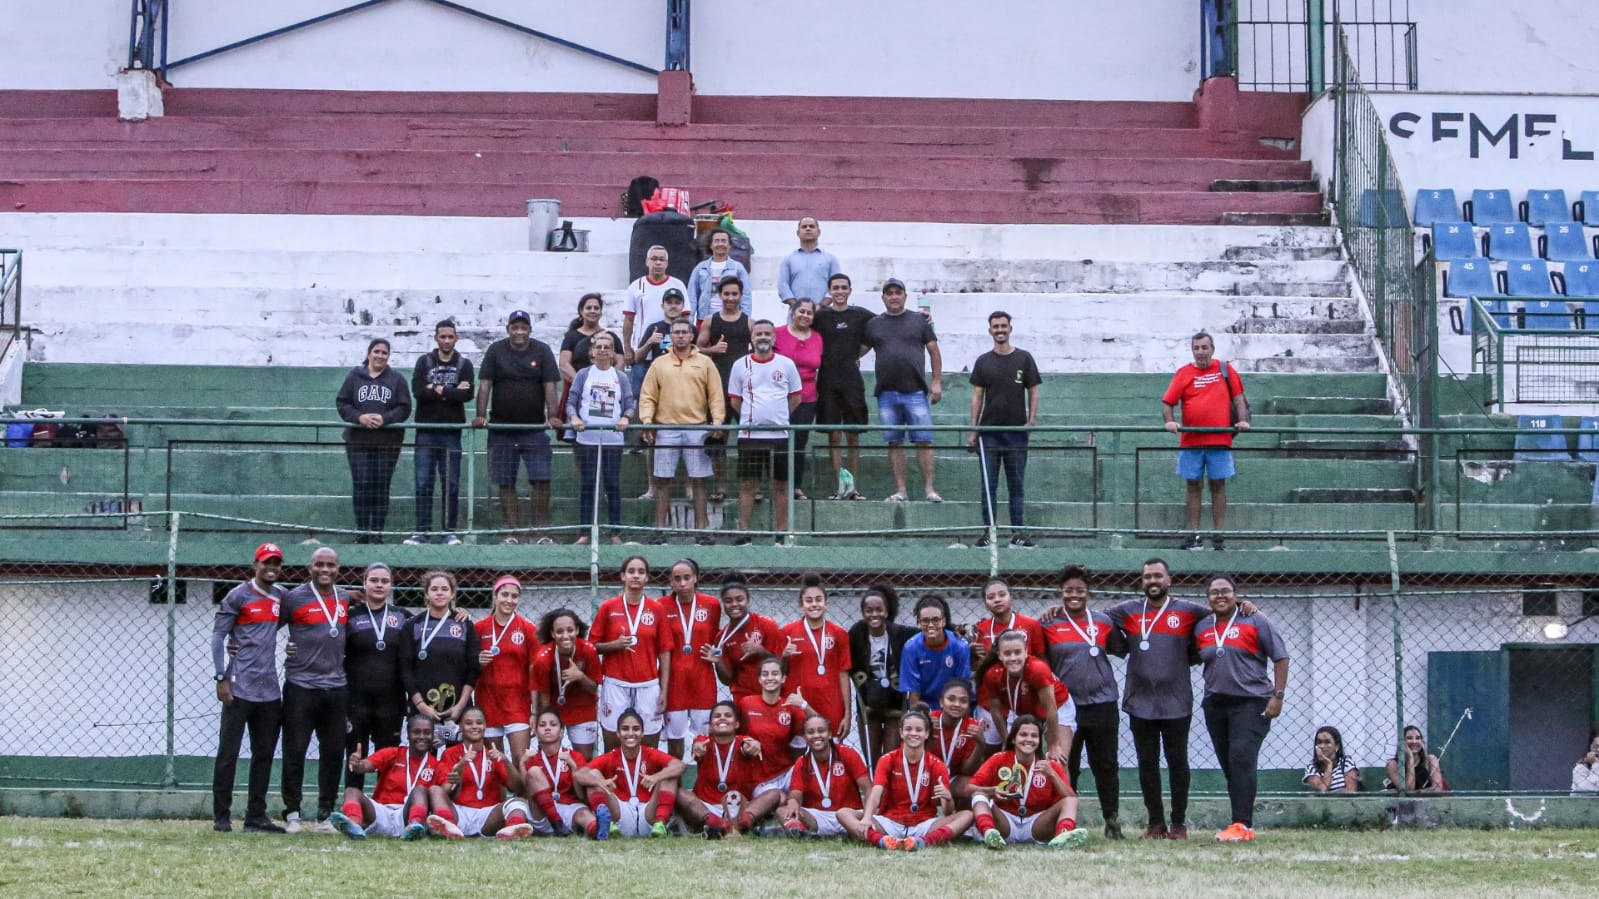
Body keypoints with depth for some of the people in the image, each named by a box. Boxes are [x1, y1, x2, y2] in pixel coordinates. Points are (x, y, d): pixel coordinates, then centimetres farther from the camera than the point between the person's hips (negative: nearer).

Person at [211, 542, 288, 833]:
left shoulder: (282, 596, 12)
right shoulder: (238, 596, -4)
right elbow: (218, 636, -4)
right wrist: (222, 678, -13)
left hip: (269, 690, 6)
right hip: (239, 688, -6)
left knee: (264, 754, 9)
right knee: (228, 753, -3)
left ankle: (256, 817, 15)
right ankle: (221, 817, 1)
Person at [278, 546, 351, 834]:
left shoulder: (345, 599, 11)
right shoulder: (294, 598, -3)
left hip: (336, 688, 5)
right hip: (301, 687, -5)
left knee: (333, 753, 8)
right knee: (295, 752, -1)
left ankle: (326, 814, 16)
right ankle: (291, 813, 7)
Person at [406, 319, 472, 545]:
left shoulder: (464, 364, 7)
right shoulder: (424, 362, 7)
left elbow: (467, 394, -7)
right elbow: (417, 390, -8)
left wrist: (438, 390, -10)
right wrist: (452, 392, -11)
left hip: (452, 432, 0)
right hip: (426, 431, 0)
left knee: (451, 484, 1)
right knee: (423, 483, 0)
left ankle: (450, 531, 6)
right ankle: (422, 531, 3)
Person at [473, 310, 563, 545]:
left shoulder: (542, 351, 4)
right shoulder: (496, 350, 5)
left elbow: (549, 386, -2)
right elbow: (484, 384, 0)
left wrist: (553, 415, -14)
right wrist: (481, 415, -11)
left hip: (534, 428, -1)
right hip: (502, 428, 1)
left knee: (541, 479, -8)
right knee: (506, 482, 2)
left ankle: (540, 531, -2)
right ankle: (510, 532, 6)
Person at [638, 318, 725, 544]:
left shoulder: (704, 363, 8)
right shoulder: (659, 364, 10)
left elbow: (716, 396, 5)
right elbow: (648, 396, 7)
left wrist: (718, 421, -7)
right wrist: (646, 420, -7)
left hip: (696, 428, -1)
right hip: (666, 429, 1)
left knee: (698, 481, 1)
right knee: (663, 481, 1)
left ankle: (701, 530, 5)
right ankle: (660, 530, 6)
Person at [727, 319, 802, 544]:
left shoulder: (786, 364, 4)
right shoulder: (741, 365, 4)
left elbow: (795, 398, 11)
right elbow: (735, 400, 10)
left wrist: (777, 416, 7)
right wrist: (753, 417, 6)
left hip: (780, 434, 0)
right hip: (749, 434, 0)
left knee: (781, 485, 4)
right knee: (747, 485, 0)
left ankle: (781, 533, 10)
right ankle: (744, 533, 3)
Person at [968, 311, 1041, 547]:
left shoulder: (1024, 359, 4)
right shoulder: (983, 362, 8)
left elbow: (1033, 391, 7)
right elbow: (977, 396, 8)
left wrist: (1032, 419, -8)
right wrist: (973, 430, 1)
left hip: (1016, 431, -1)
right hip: (989, 431, 1)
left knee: (1016, 485, 2)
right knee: (988, 485, 1)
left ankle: (1017, 532, 3)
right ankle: (988, 530, 4)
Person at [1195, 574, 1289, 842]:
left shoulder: (1255, 621, -3)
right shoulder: (1201, 628, 10)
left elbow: (1280, 657, -4)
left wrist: (1277, 695, -10)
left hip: (1251, 702, -6)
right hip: (1215, 705, 6)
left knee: (1242, 759, -18)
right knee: (1229, 766, 7)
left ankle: (1241, 825, -24)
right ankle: (1243, 824, 13)